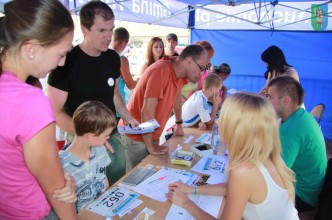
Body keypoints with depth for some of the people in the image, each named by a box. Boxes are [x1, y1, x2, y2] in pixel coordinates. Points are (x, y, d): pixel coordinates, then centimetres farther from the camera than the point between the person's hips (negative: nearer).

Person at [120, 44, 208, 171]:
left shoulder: (180, 72, -1)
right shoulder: (161, 71, -25)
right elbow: (147, 111, -26)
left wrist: (179, 124, 25)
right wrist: (150, 147, -19)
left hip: (152, 135, 7)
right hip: (136, 136, -7)